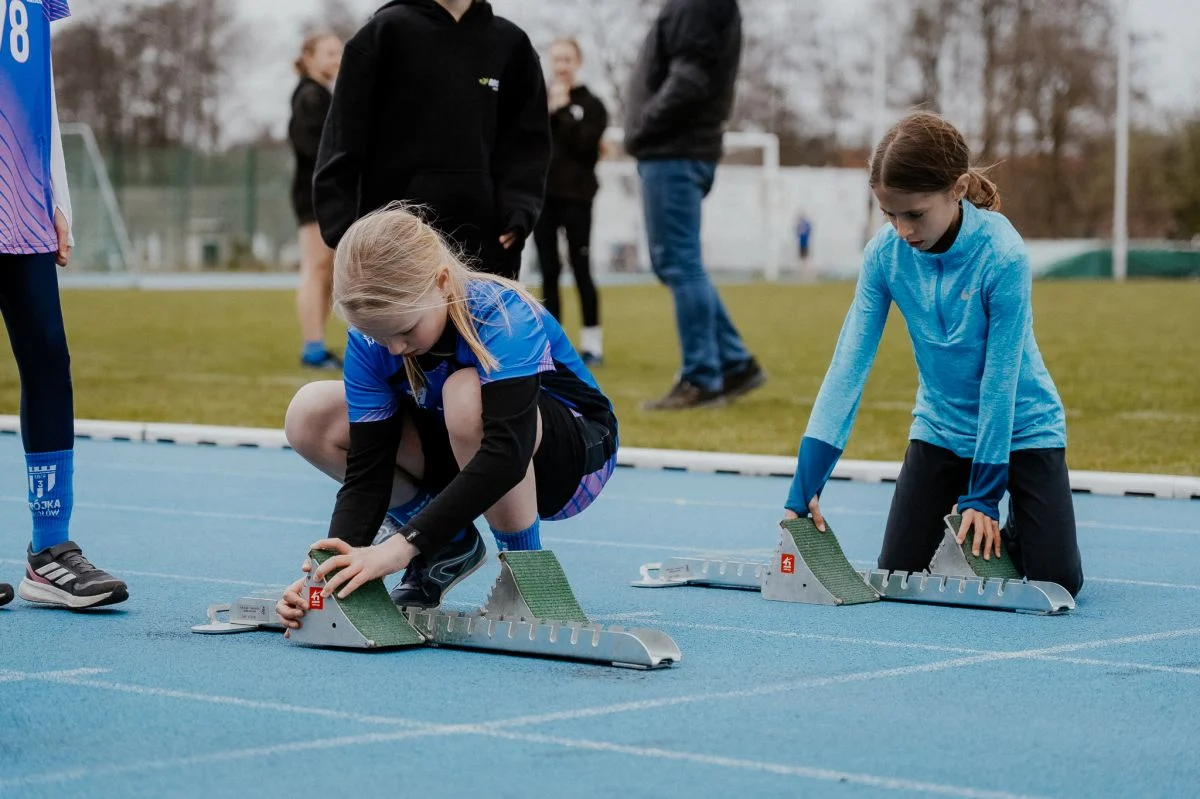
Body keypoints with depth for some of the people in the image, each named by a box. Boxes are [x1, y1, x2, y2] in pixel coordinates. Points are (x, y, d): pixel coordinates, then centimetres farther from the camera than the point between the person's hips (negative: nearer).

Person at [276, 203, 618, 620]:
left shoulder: (503, 316, -34)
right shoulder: (370, 341, -19)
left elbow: (506, 453, -46)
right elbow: (366, 470, -20)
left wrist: (404, 545, -51)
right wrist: (333, 567, -37)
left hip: (577, 451, -6)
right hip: (464, 451, 6)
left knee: (466, 395, -39)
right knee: (311, 418, -13)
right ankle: (450, 544, 3)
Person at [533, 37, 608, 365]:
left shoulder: (591, 104, 1)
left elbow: (585, 144, -13)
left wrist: (563, 111, -13)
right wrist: (546, 112, -12)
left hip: (576, 196, -3)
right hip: (542, 195, 3)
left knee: (581, 270, -4)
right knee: (548, 271, 5)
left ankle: (592, 342, 0)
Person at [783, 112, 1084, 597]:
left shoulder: (1002, 256, -28)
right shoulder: (885, 254, -16)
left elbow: (1000, 379, -23)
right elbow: (849, 365, -16)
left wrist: (984, 496, -18)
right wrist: (806, 483, -23)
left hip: (1021, 426, -3)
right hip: (942, 427, 4)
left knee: (1056, 582, -13)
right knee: (897, 573, -4)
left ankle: (1010, 533, 21)